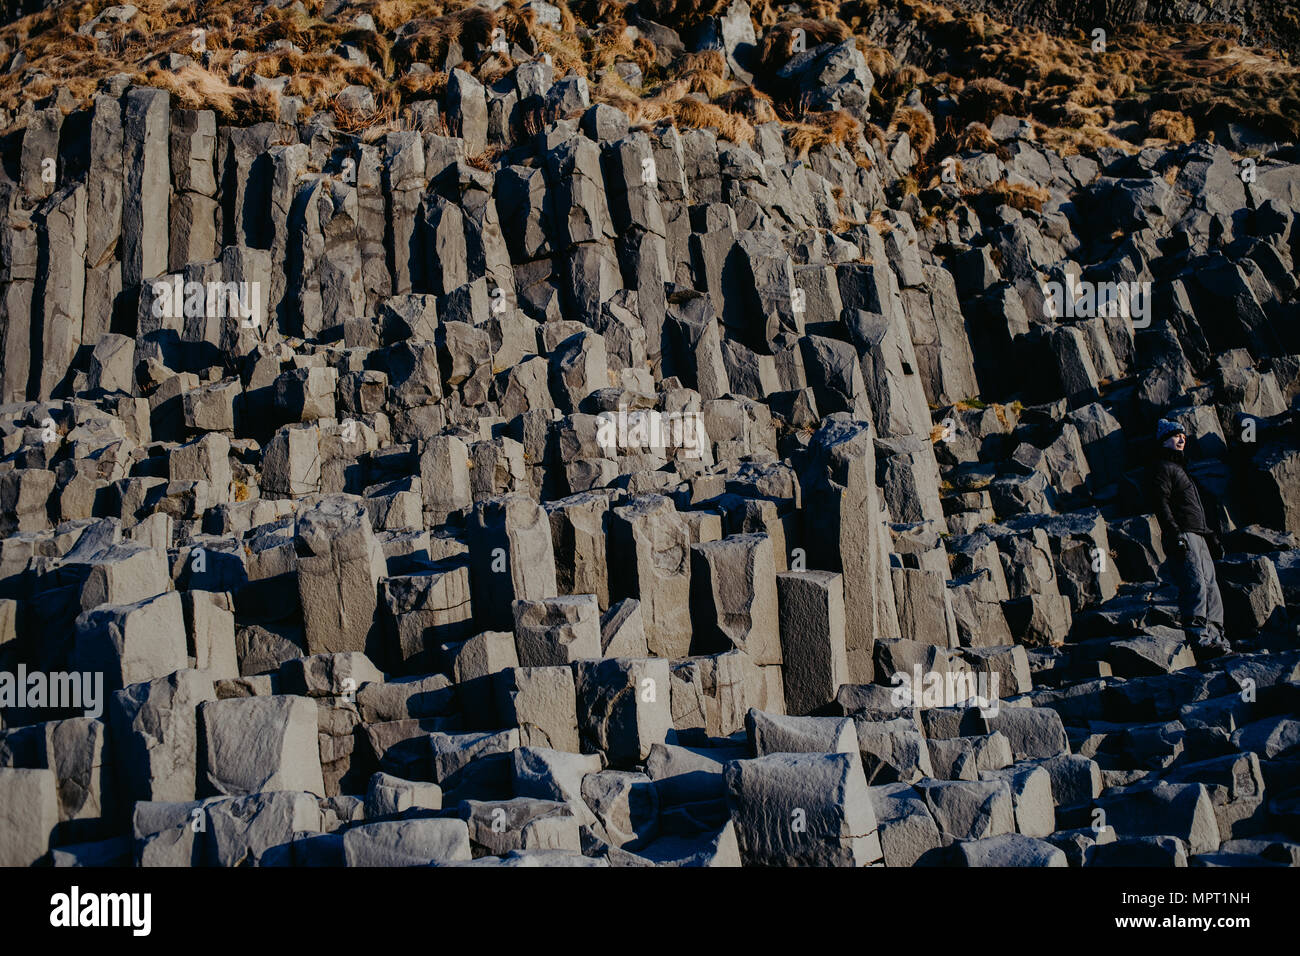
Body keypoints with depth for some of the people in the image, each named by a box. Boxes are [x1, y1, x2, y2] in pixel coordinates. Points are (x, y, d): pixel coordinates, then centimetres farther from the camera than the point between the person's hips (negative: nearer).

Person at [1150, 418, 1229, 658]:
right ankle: (1198, 638, -26)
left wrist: (1206, 532, 24)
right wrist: (1175, 533, -23)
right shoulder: (1163, 467, -1)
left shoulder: (1179, 467, 29)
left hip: (1198, 537, 10)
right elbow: (1160, 503, -14)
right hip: (1182, 534, -10)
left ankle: (1215, 636, 6)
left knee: (1210, 585, 5)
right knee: (1195, 584, -19)